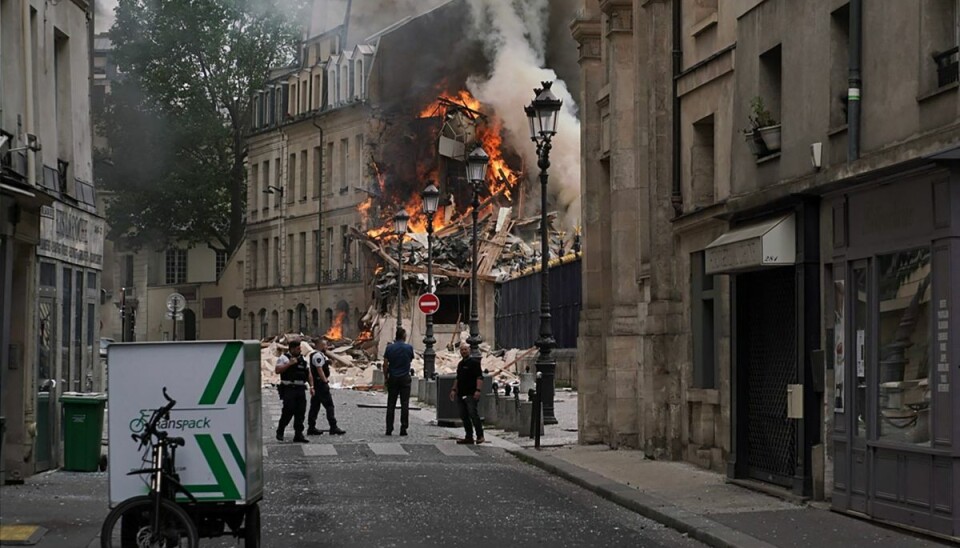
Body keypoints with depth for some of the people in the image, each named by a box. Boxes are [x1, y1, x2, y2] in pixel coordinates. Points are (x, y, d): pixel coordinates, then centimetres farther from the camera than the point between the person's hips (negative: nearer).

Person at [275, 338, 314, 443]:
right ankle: (280, 431, 8)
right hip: (288, 389, -6)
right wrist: (289, 364, -18)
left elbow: (308, 374, 19)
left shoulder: (302, 359, 16)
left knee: (300, 412, 2)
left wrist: (311, 386, 9)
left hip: (300, 390, 6)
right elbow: (277, 370, -14)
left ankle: (298, 435, 7)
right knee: (288, 410, -11)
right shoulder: (284, 358, -2)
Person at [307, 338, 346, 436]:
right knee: (329, 405, -10)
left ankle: (311, 428, 13)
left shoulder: (321, 355, 19)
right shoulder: (318, 356, -14)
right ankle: (333, 427, -12)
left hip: (317, 384, 11)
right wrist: (325, 380, -19)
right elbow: (319, 370, -21)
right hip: (321, 383, -11)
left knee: (315, 406, 10)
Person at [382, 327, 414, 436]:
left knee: (391, 404, 4)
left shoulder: (389, 348, -3)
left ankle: (389, 429, 2)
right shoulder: (409, 348, -6)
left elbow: (385, 365, -4)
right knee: (404, 404, 1)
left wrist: (386, 378, 5)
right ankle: (403, 429, -2)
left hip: (393, 378, 1)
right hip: (405, 378, -1)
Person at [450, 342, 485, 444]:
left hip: (471, 394, -8)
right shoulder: (460, 364, 19)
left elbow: (480, 377, -14)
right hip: (461, 395, 8)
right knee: (464, 416, 7)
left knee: (473, 415, -11)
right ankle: (469, 437, 12)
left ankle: (480, 436, -6)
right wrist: (454, 390, 20)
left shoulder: (474, 362, -6)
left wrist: (478, 390, -23)